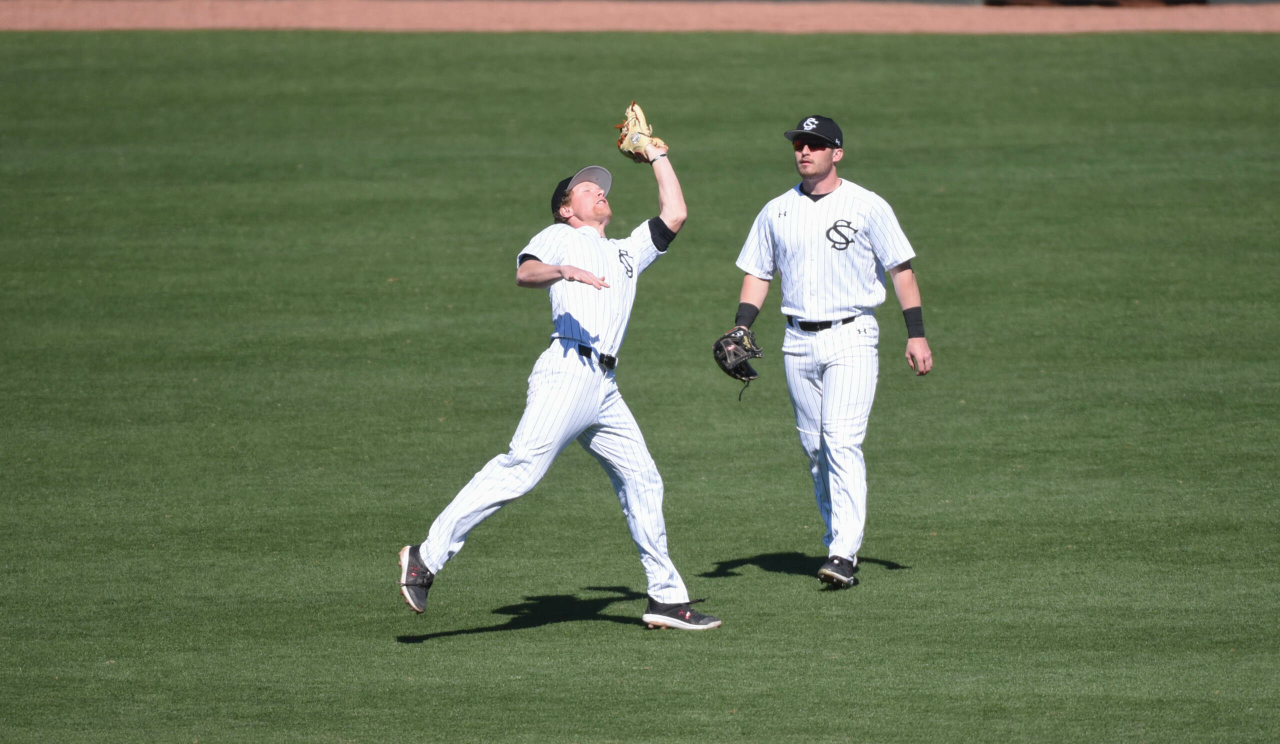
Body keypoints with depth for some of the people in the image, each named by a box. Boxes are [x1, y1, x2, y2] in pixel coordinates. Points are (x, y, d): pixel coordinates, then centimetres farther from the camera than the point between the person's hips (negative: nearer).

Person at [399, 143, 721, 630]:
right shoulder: (559, 237, 13)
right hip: (568, 371, -7)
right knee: (521, 469, -20)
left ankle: (666, 598, 12)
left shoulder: (626, 252, 33)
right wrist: (564, 271, -26)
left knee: (641, 481, 6)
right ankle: (427, 557, -22)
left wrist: (657, 157, 34)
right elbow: (524, 272, -6)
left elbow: (674, 215, 28)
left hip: (604, 389, 7)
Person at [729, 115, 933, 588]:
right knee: (815, 448, 8)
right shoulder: (776, 212, 10)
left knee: (842, 442, -16)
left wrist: (916, 335, -7)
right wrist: (741, 329, 0)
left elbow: (901, 269, 0)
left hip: (850, 339, -5)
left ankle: (845, 554, -21)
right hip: (799, 342, 5)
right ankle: (837, 541, 19)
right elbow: (758, 274, 15)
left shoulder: (867, 207, -2)